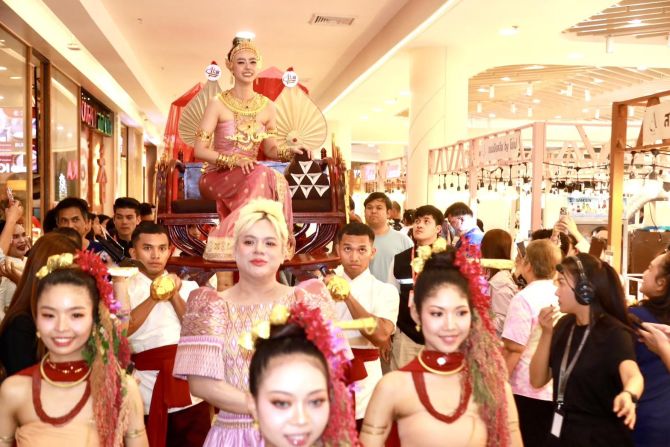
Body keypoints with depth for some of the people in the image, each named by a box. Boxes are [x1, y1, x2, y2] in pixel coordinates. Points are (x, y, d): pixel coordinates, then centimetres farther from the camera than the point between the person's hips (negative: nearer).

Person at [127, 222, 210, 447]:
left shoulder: (188, 287, 10)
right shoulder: (124, 289, 4)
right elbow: (122, 330, -13)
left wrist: (174, 296, -10)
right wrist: (153, 298, -19)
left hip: (189, 390, 2)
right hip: (146, 392, -2)